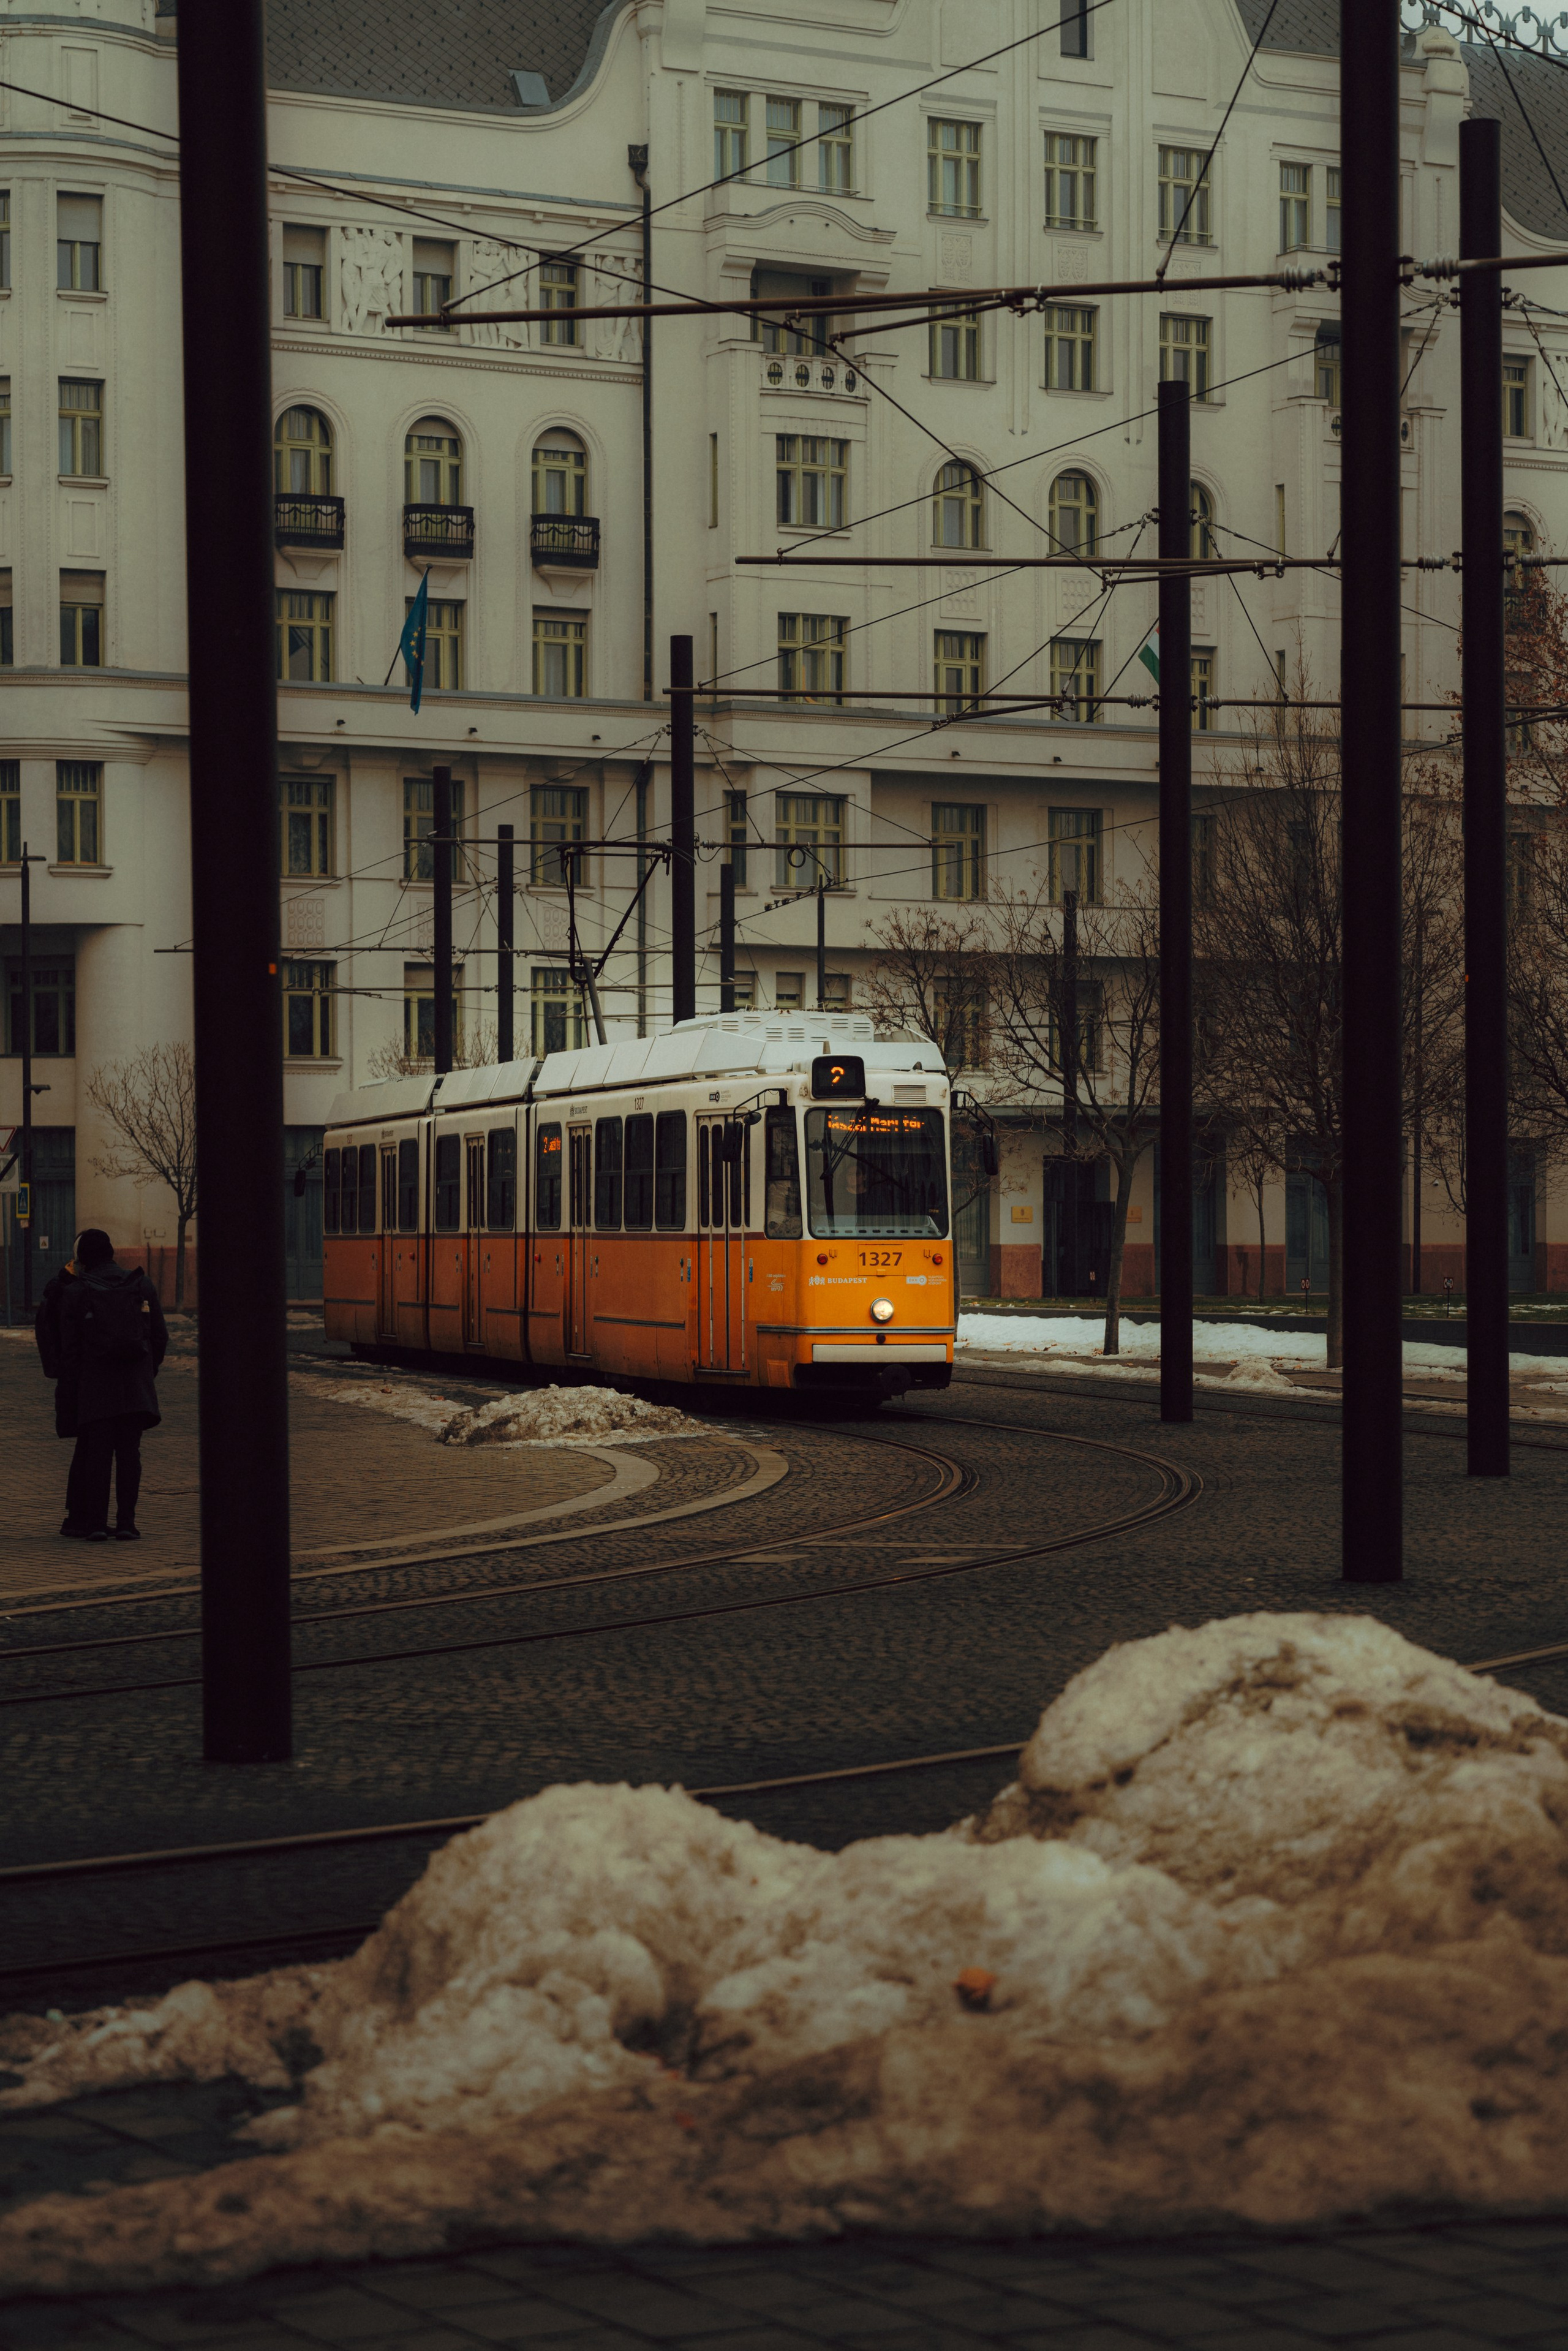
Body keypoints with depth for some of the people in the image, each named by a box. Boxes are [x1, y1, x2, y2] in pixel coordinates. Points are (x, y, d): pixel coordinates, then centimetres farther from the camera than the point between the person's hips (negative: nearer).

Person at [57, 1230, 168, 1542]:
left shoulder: (76, 1293, 0)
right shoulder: (142, 1285, 7)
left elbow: (69, 1348, -1)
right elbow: (160, 1336, 8)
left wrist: (72, 1389, 6)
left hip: (94, 1386, -2)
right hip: (136, 1385, 2)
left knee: (96, 1454, 1)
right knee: (129, 1452, 3)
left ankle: (95, 1523, -2)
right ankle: (126, 1522, -1)